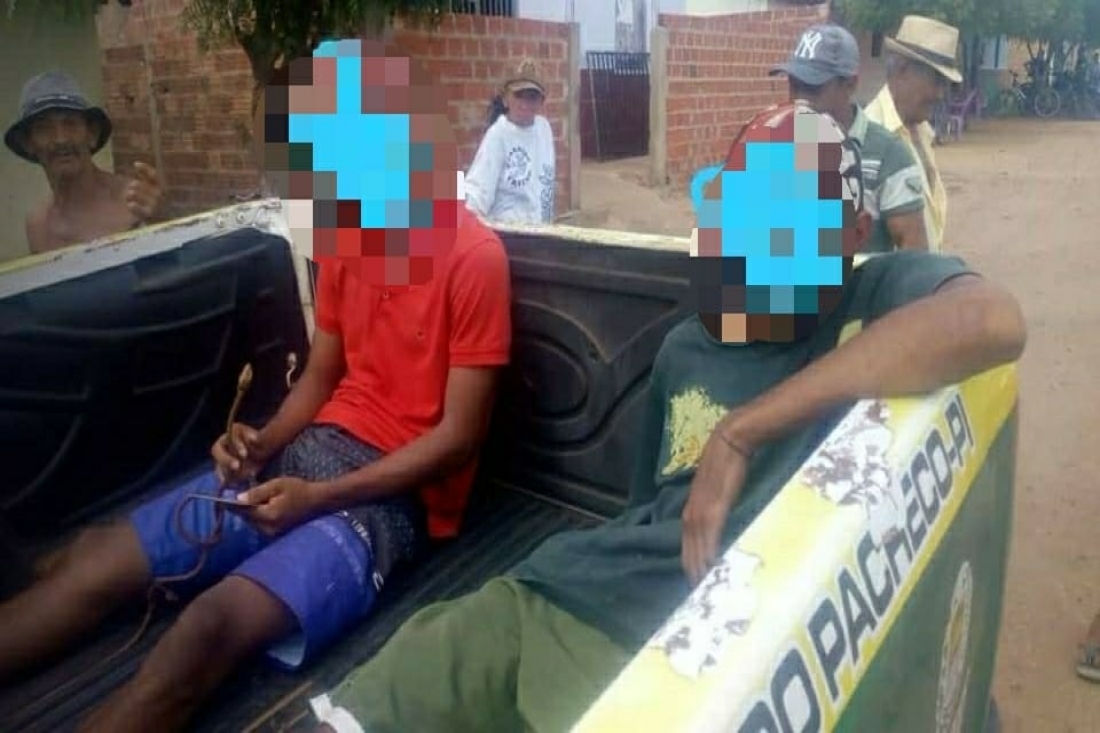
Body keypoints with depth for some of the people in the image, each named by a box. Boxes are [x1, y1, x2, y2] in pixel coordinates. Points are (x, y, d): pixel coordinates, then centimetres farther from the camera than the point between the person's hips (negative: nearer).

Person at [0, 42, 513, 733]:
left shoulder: (476, 258, -15)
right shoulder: (346, 232, 8)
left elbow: (460, 436, -15)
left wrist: (319, 498, -18)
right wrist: (264, 442, -5)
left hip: (398, 490, -7)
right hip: (313, 449, 7)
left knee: (213, 625, -28)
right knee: (97, 560, -7)